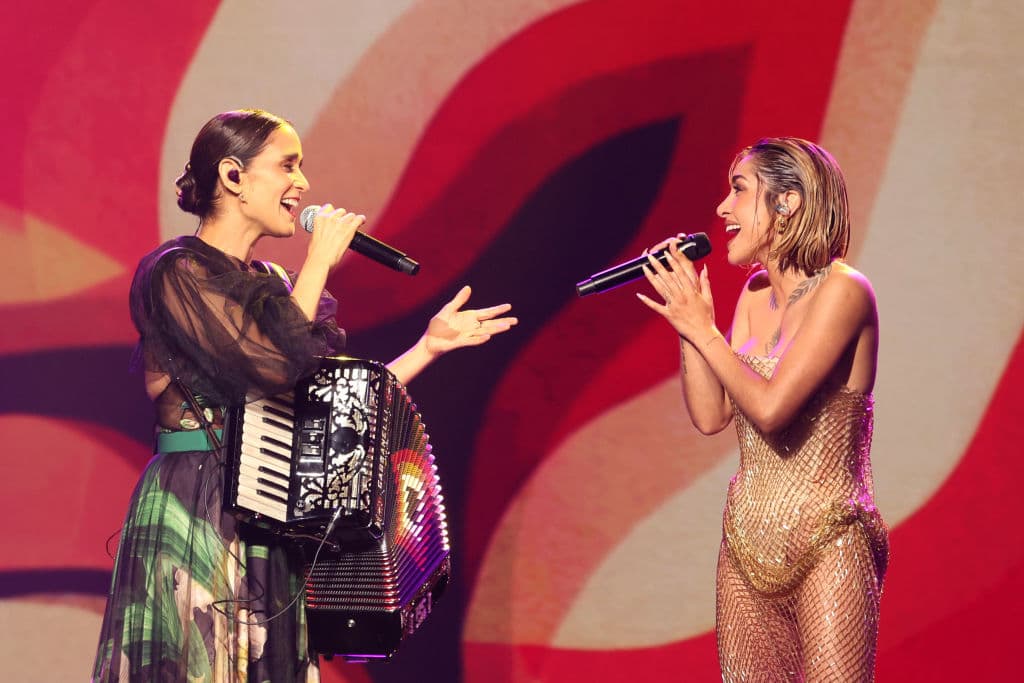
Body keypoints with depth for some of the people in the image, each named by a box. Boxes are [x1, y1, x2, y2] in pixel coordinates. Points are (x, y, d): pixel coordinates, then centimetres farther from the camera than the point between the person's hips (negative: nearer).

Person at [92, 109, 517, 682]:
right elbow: (274, 363, -20)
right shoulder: (177, 273, -7)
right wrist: (320, 262, -8)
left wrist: (431, 345, 15)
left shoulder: (266, 286, 17)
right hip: (196, 520, -8)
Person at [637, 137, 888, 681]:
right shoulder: (756, 293, 11)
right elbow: (711, 416, 6)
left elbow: (770, 408, -22)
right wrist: (687, 318, 0)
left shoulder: (842, 290, -13)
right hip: (747, 543, 7)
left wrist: (701, 327, -13)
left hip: (825, 546, -7)